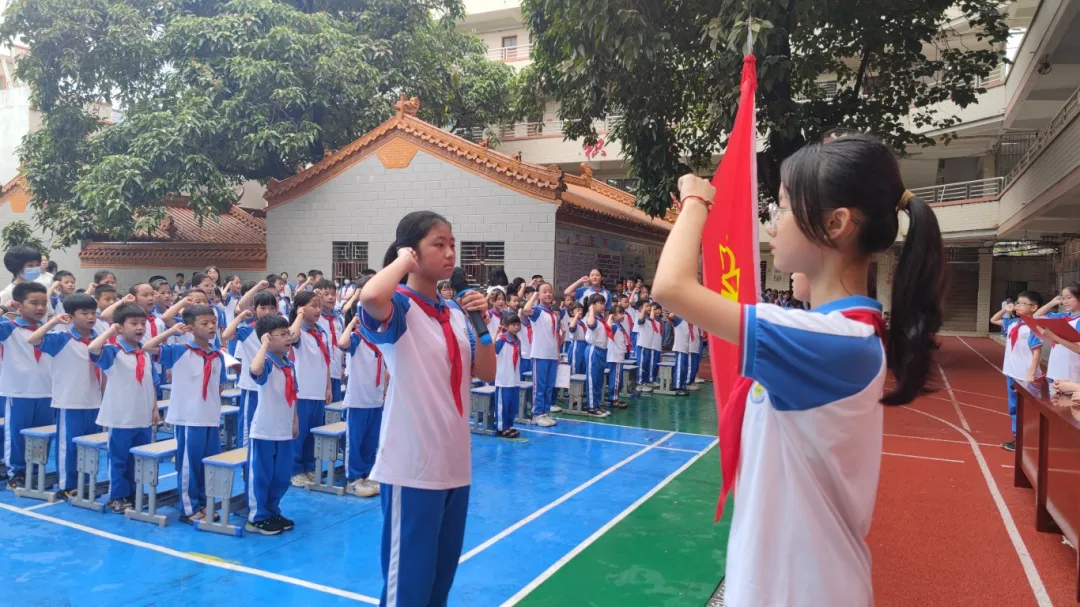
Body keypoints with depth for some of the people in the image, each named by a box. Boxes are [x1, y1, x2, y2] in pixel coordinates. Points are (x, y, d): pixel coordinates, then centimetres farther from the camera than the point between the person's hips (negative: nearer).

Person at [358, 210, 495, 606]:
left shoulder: (455, 313, 10)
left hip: (455, 463, 7)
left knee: (443, 573, 20)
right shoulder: (400, 307, -11)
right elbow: (370, 297, -36)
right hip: (412, 467, -7)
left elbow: (486, 374, 11)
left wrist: (480, 324, -3)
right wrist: (402, 260, -18)